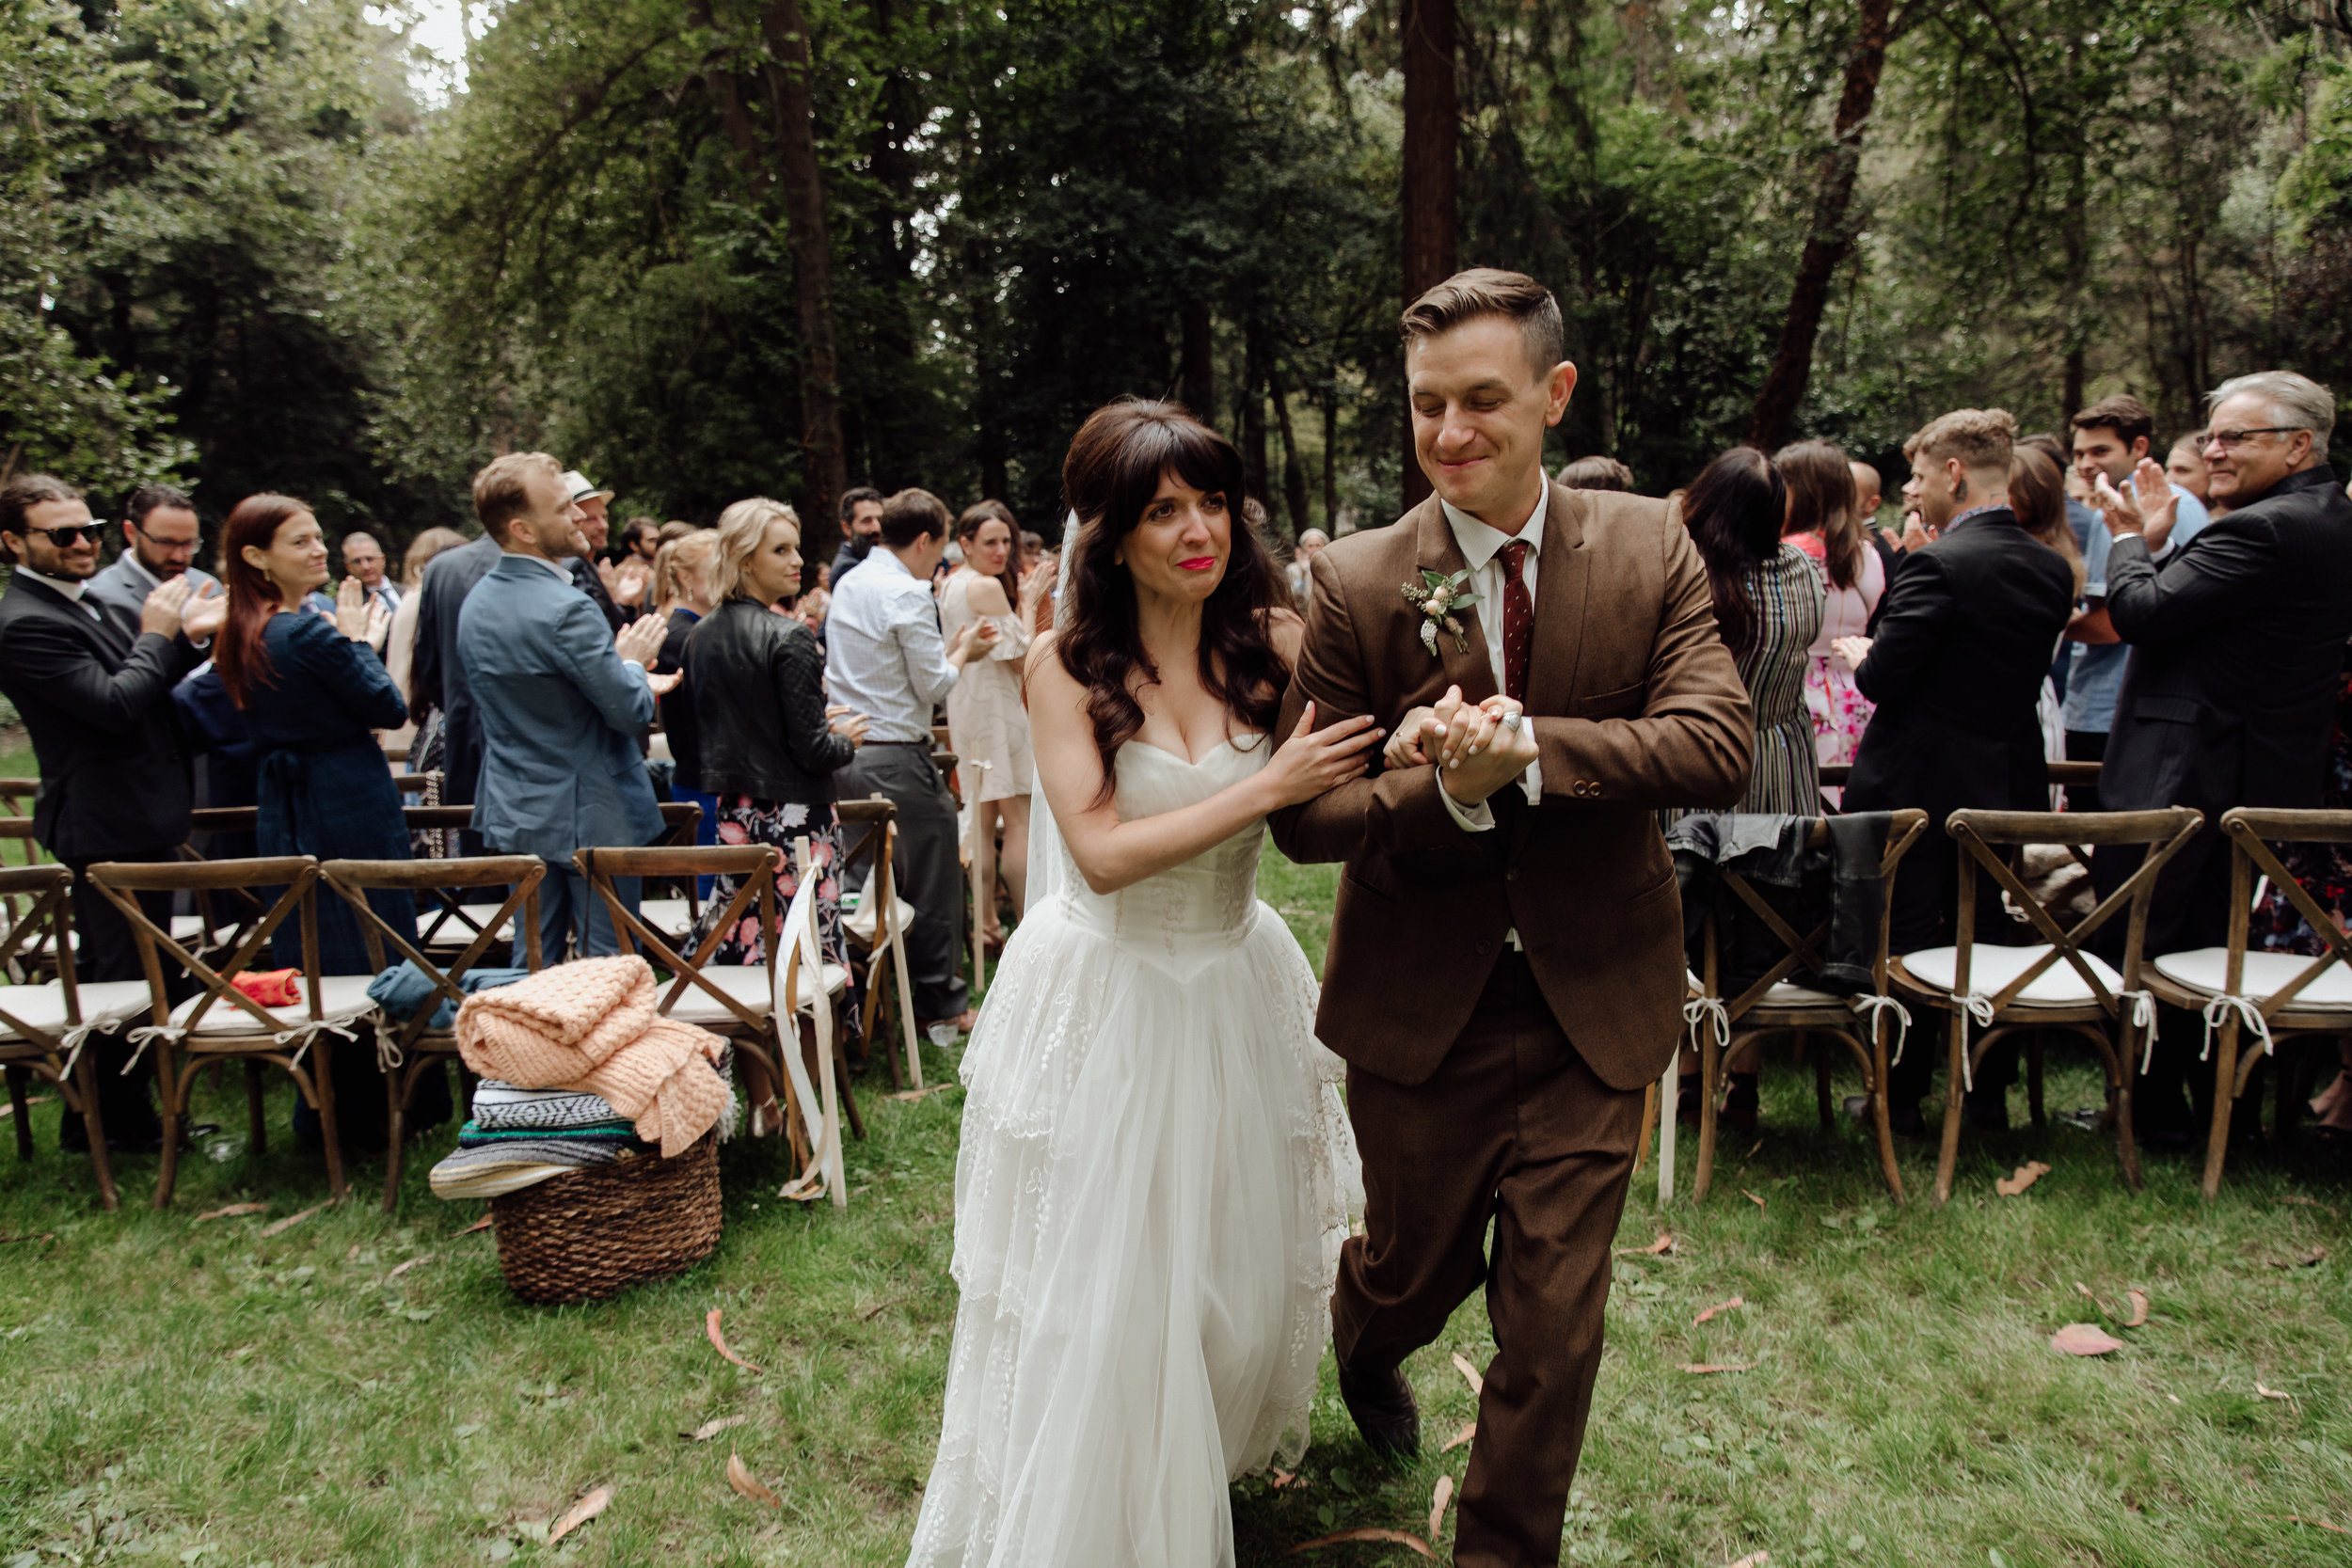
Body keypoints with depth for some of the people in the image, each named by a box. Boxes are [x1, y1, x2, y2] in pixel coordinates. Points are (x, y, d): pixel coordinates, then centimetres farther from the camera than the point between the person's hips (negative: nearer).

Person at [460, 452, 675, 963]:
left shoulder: (476, 602, 6)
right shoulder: (566, 610, -23)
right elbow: (632, 714, -19)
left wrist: (631, 682, 17)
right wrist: (632, 661, 0)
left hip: (515, 813, 9)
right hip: (589, 817, -8)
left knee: (533, 959, 17)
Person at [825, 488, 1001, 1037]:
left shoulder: (848, 584, 14)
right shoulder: (908, 594, -14)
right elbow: (933, 684, -10)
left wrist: (950, 647, 20)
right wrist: (963, 650, 7)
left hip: (848, 754, 9)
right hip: (896, 759, -9)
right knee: (931, 883, 3)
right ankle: (940, 1004, 12)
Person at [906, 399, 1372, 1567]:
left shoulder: (1274, 642, -5)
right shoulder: (1068, 666, -12)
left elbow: (1340, 800, -10)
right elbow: (1104, 854, -19)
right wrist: (1266, 788, -24)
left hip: (1235, 988, 3)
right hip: (1102, 997, -3)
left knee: (1241, 1272, 19)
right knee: (1101, 1288, 9)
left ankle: (1210, 1467, 51)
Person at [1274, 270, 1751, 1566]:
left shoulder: (1652, 552, -5)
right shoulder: (1357, 583, -9)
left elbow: (1721, 746, -16)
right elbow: (1303, 817, -10)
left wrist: (1529, 750, -27)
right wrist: (1444, 790, -28)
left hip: (1593, 1002, 1)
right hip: (1422, 1005, 0)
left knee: (1554, 1316, 8)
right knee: (1418, 1266, 20)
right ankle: (1362, 1343, 58)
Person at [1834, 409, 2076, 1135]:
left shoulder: (1938, 565, -20)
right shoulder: (2052, 568, 3)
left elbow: (1883, 677, -21)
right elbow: (2018, 668, 12)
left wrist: (1864, 654, 1)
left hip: (1918, 782, -7)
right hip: (2007, 781, 7)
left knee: (1905, 941, 5)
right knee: (1987, 935, 18)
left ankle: (1902, 1097, 14)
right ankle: (1989, 1091, 28)